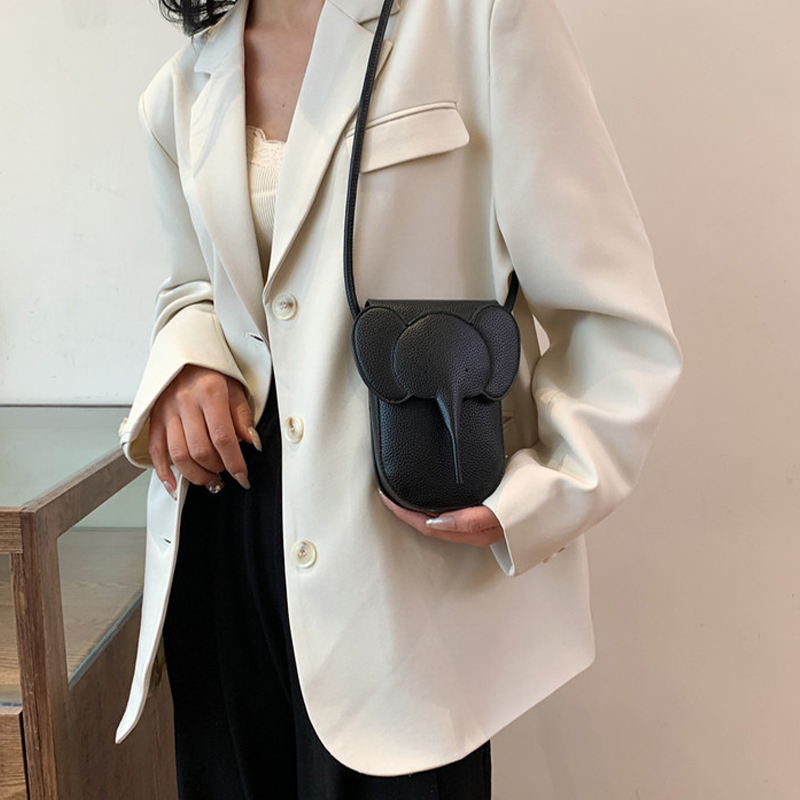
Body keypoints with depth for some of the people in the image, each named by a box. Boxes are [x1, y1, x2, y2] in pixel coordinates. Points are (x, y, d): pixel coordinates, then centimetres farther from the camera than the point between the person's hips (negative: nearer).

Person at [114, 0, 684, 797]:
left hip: (408, 553, -4)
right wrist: (186, 365, -1)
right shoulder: (179, 94, 7)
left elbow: (618, 319, -10)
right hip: (223, 534, 5)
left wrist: (535, 497, -23)